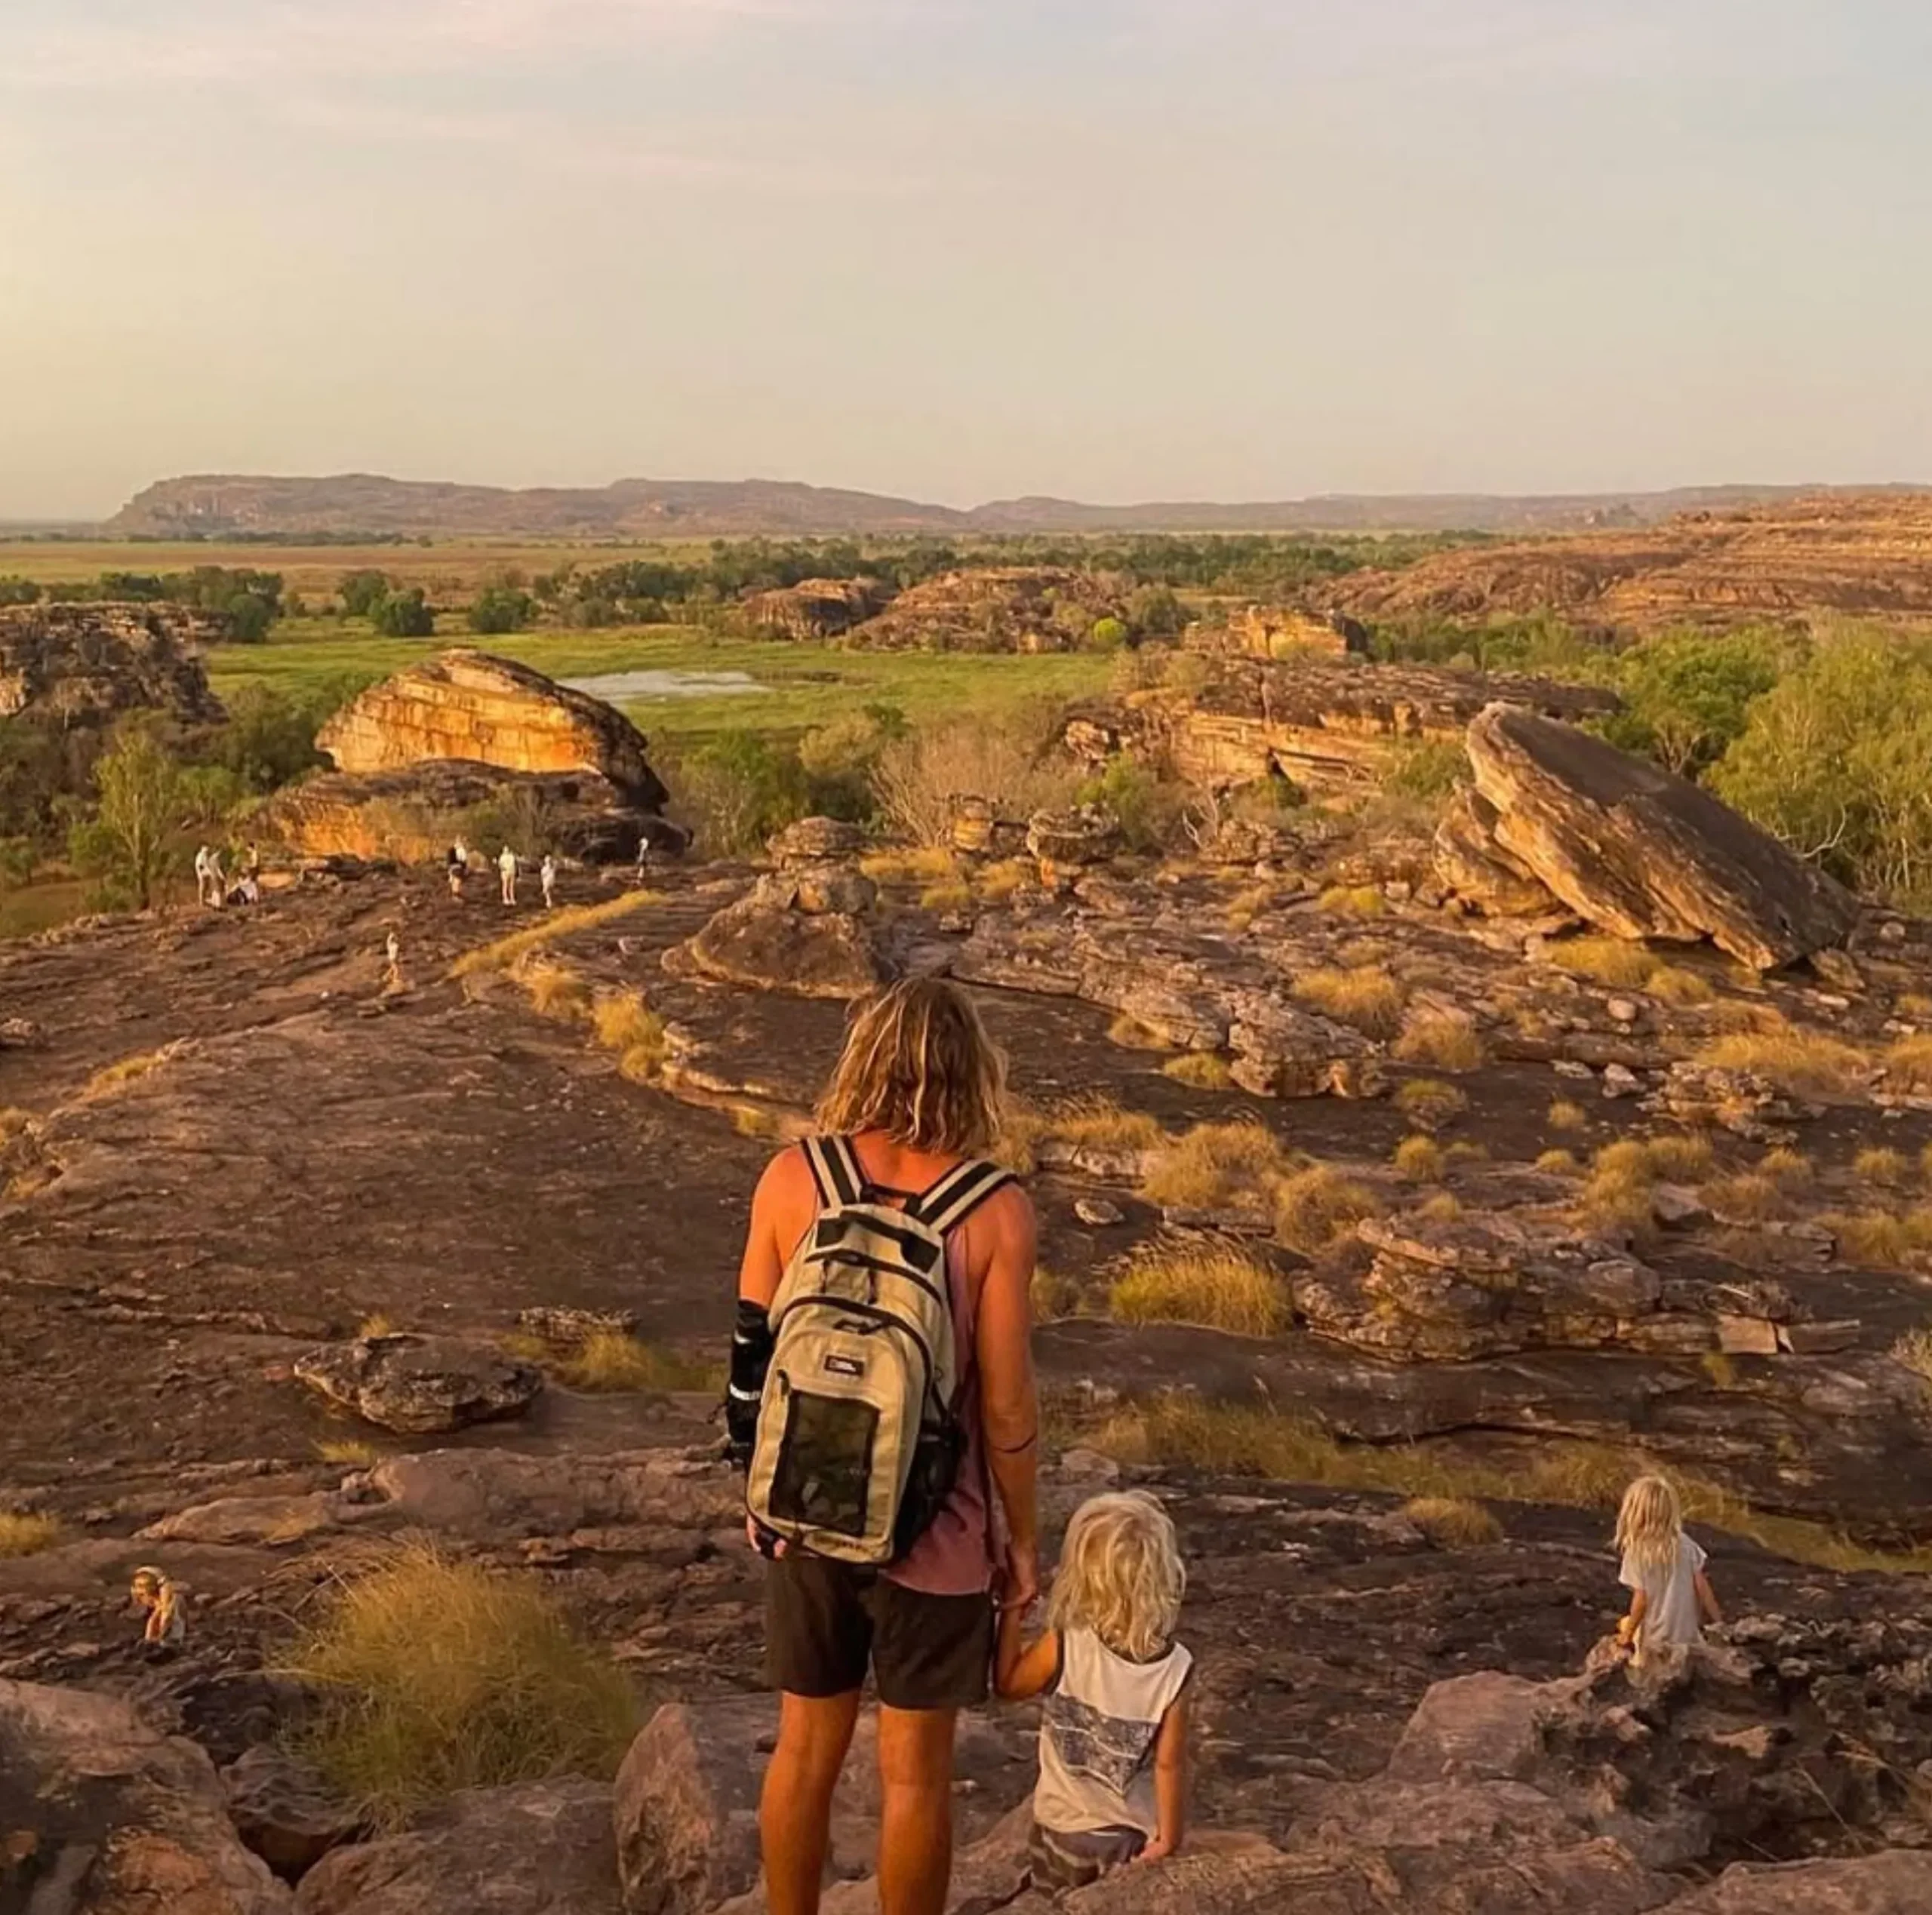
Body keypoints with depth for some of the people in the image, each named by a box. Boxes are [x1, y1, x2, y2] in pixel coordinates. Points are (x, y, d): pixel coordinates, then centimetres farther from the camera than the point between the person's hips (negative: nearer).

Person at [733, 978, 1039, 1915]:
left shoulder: (790, 1177, -9)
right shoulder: (997, 1210, -17)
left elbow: (751, 1357, -1)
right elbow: (1005, 1404, -14)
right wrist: (1023, 1536, 1)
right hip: (932, 1530, -2)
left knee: (806, 1745, 19)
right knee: (915, 1767, 13)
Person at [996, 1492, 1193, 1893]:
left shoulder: (1064, 1647, -19)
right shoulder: (1175, 1667, -17)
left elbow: (1007, 1684, -1)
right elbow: (1169, 1764, -12)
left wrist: (1011, 1610, 0)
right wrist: (1169, 1842, -1)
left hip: (1062, 1832, 0)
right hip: (1133, 1842, 0)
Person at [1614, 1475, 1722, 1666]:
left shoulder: (1637, 1553, -16)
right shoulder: (1686, 1545, -5)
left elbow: (1641, 1601, -14)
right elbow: (1702, 1587, -2)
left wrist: (1628, 1634, -1)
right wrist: (1718, 1623, 11)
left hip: (1656, 1638, -5)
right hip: (1687, 1633, 5)